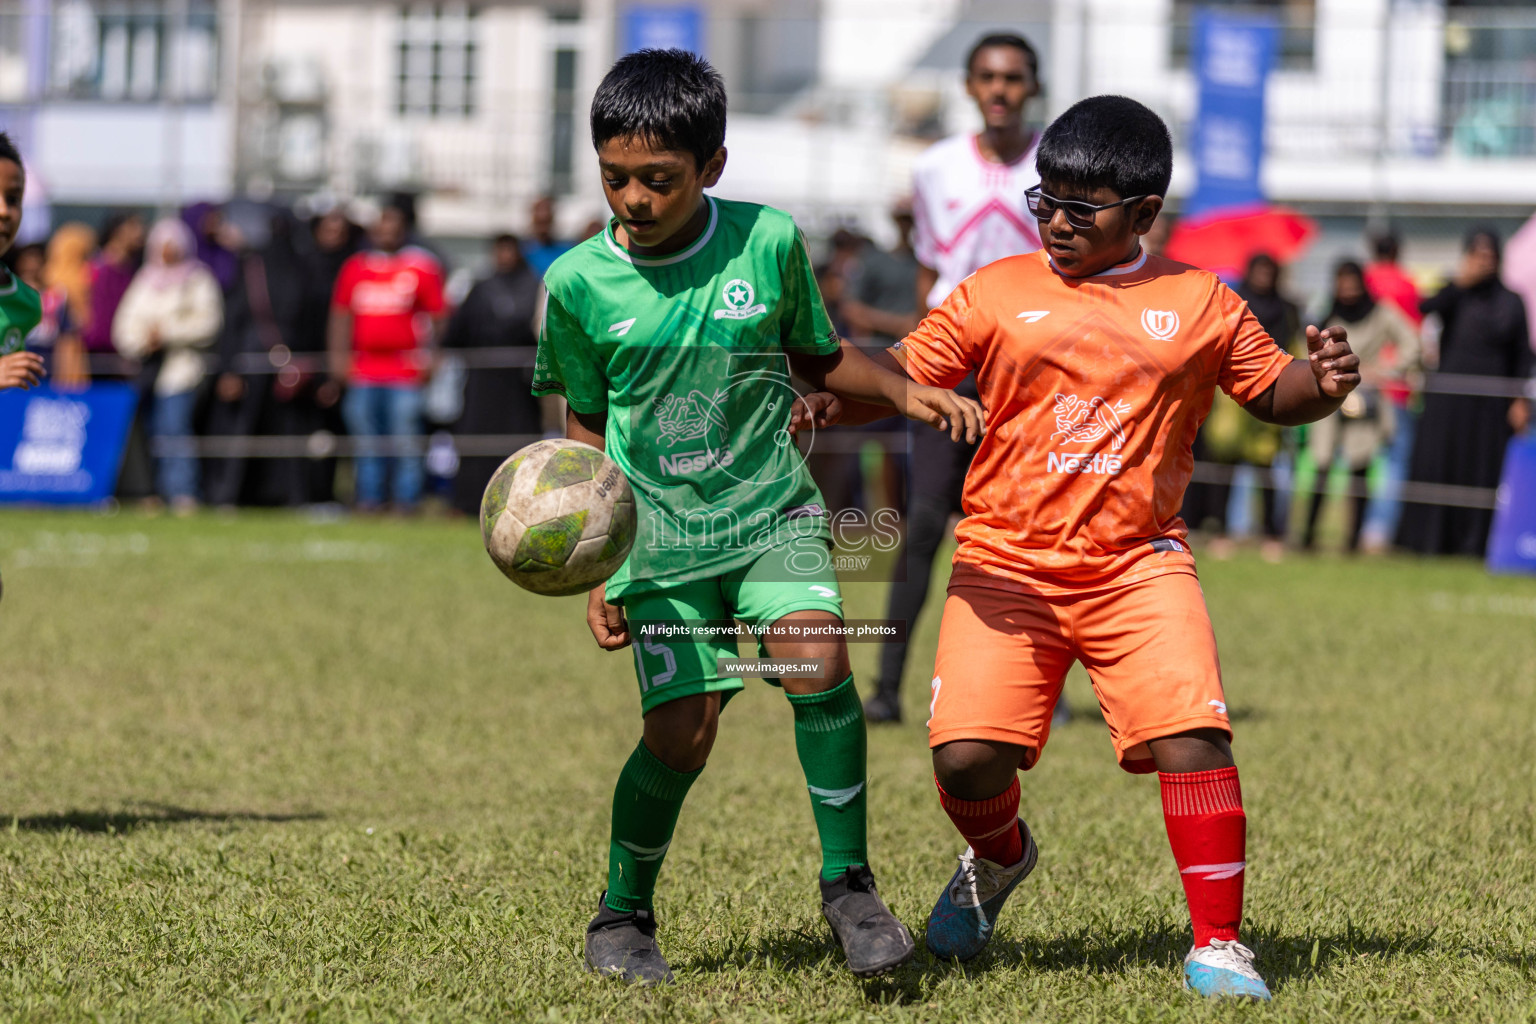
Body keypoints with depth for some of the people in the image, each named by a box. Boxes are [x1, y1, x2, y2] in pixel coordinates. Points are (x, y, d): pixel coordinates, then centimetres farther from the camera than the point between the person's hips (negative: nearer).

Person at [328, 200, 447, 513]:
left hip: (405, 369, -4)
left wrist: (427, 355, -5)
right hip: (364, 369, 4)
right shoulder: (356, 267, 12)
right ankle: (369, 498, 14)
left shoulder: (421, 267, 1)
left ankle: (406, 499, 0)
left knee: (406, 440, -6)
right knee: (367, 441, 7)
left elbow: (438, 316, 1)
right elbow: (341, 314, 16)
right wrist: (338, 355, 8)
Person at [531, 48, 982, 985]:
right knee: (681, 732, -8)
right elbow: (587, 433, 8)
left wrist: (903, 391, -3)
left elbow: (814, 356, 15)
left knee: (817, 659, -25)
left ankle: (848, 881, -9)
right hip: (658, 535, 0)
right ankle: (623, 916, 17)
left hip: (773, 511, 0)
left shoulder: (769, 243, -3)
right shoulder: (579, 284, -4)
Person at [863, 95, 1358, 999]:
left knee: (1192, 736, -19)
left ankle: (1218, 944, -5)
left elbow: (1272, 389, 17)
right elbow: (905, 374, 5)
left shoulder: (1200, 304, 8)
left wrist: (1322, 382, -5)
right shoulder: (996, 294, 6)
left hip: (1139, 561, 0)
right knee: (968, 758, -13)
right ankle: (1000, 856, 24)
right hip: (1007, 561, 0)